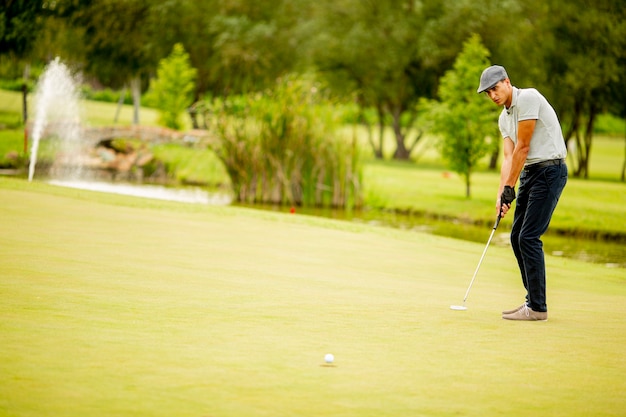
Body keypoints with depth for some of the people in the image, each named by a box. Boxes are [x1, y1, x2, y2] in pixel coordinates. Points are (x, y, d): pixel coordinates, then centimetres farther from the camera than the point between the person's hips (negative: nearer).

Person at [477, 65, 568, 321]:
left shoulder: (528, 98, -14)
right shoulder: (504, 118, 15)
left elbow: (522, 148, -15)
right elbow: (509, 158, 6)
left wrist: (510, 188, -12)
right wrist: (501, 194, -8)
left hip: (549, 169, -10)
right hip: (530, 173, 10)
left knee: (529, 237, -13)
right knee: (517, 237, 9)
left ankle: (537, 307, -9)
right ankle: (534, 301, 16)